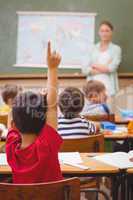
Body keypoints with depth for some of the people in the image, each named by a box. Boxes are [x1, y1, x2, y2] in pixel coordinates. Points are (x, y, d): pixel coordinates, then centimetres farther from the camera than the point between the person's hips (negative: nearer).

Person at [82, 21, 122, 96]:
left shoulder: (116, 49, 5)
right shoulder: (93, 49, 12)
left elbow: (112, 68, -7)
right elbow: (85, 69, 2)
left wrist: (95, 66, 2)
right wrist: (105, 68, -5)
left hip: (108, 87, -2)